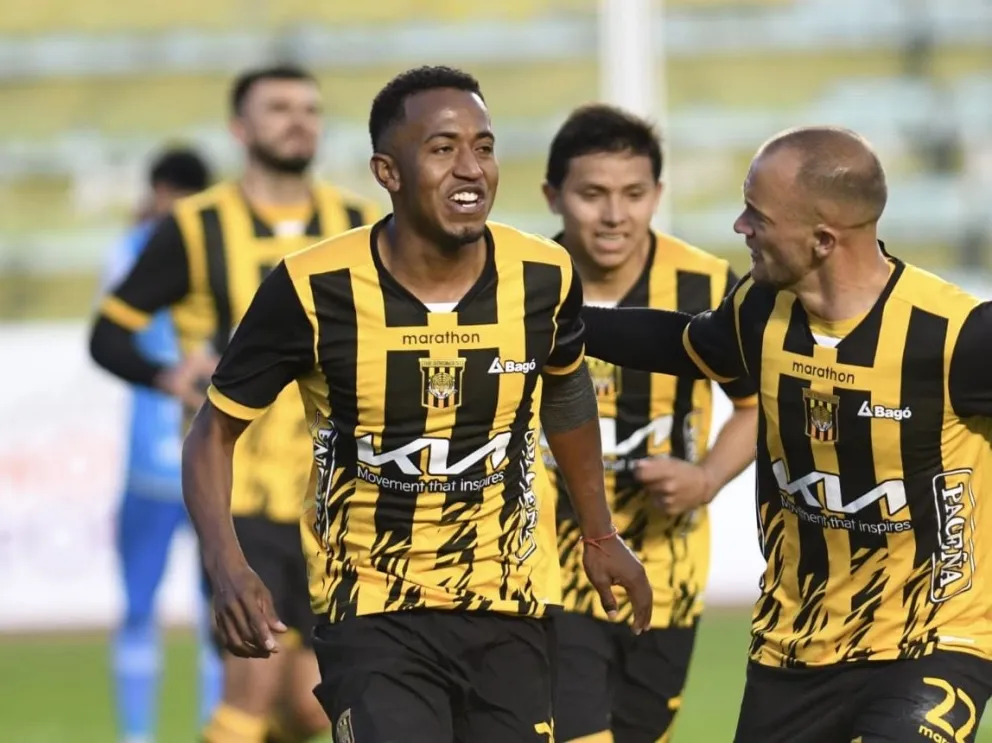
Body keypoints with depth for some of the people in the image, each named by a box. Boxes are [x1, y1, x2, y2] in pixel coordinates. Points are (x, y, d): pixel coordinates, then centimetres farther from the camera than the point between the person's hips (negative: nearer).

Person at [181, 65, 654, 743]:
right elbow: (215, 433, -5)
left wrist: (600, 536, 22)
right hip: (372, 614, -3)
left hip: (511, 610, 3)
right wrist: (228, 568, -20)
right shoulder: (314, 290, -16)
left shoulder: (545, 277, -7)